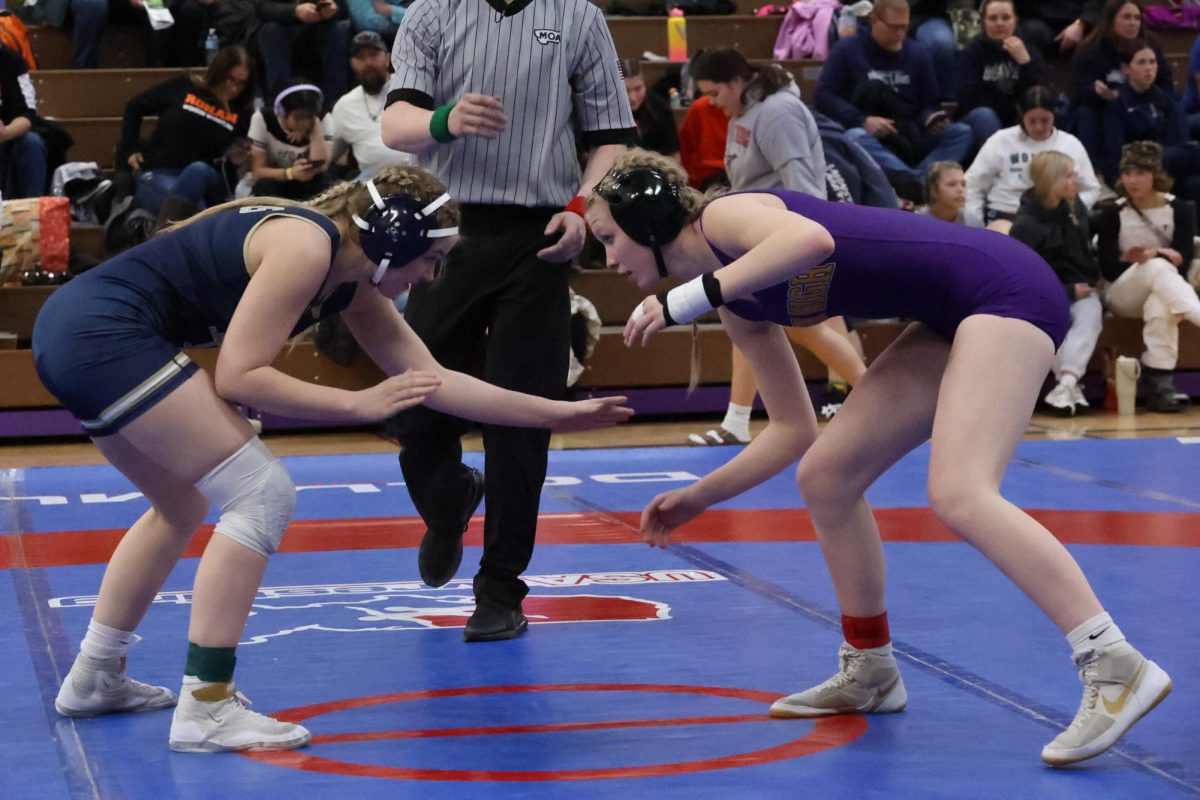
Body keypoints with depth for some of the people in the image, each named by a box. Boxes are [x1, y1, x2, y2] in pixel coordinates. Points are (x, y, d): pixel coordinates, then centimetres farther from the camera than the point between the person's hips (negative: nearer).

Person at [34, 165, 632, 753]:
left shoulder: (355, 279, 13)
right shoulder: (306, 246, -14)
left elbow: (432, 380, 17)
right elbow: (237, 377, -18)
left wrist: (560, 413, 17)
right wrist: (360, 404, -14)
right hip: (106, 333, -10)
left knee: (181, 505, 27)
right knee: (263, 496, -8)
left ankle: (94, 679, 33)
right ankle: (204, 709, -9)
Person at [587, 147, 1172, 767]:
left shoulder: (722, 217, -9)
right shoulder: (738, 307, 15)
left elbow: (812, 237, -32)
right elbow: (793, 429, 19)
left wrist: (688, 298, -28)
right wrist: (697, 498, 20)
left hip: (1004, 287, -10)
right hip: (953, 319, 10)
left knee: (958, 494, -24)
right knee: (824, 475, 9)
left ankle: (1116, 668, -26)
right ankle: (870, 672, 23)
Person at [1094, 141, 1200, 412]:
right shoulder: (1112, 214, -1)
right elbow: (1107, 267, -6)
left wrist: (1156, 253, -26)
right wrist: (1129, 260, -22)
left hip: (1164, 292, 1)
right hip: (1122, 294, -1)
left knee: (1160, 305, -40)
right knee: (1157, 268, -36)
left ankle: (1158, 380, -49)